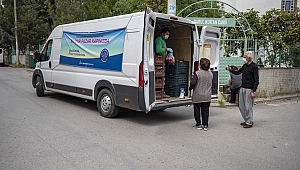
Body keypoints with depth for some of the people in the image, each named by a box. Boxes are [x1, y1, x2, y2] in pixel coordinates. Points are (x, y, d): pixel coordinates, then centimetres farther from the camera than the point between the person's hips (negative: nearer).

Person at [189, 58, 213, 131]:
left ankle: (198, 124, 13)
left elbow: (193, 83, -18)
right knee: (205, 110, 11)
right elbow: (211, 83, 11)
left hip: (198, 95, -4)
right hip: (207, 96, 4)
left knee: (197, 110, 9)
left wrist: (190, 88, -1)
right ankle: (205, 125, 14)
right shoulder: (210, 73, 3)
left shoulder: (197, 73, -14)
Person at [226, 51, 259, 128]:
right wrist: (230, 69, 6)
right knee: (241, 106, 10)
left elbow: (256, 80, -12)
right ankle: (246, 120, 24)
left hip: (249, 89, -8)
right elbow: (237, 72, 25)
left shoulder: (254, 66, -9)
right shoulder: (244, 66, 13)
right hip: (242, 88, 8)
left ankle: (249, 123, 9)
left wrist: (253, 91, -18)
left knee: (248, 106, -2)